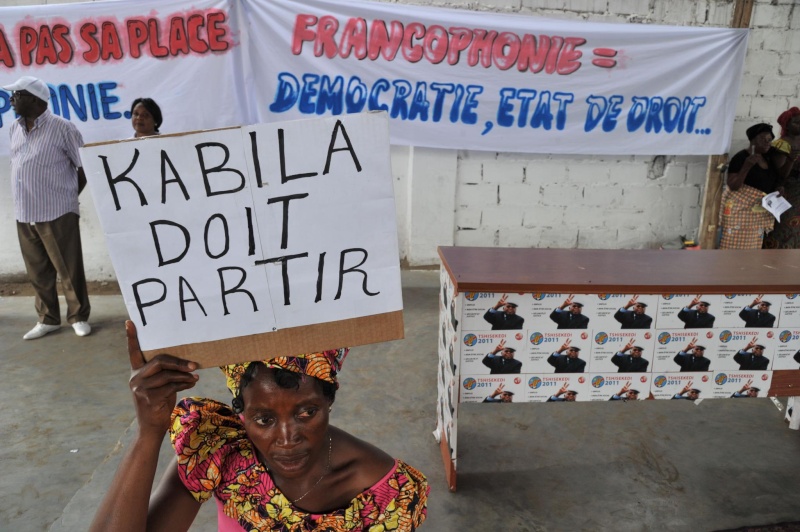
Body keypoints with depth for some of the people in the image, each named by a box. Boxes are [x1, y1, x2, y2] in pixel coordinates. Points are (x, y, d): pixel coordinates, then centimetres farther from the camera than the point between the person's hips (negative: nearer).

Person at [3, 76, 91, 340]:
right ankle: (48, 318, 26)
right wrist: (27, 199, 11)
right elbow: (17, 165, 20)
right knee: (37, 272, 13)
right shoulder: (14, 128, 11)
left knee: (68, 269, 3)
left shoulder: (62, 128, -9)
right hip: (24, 215, 6)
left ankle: (79, 316, 18)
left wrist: (69, 197, 1)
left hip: (57, 213, -6)